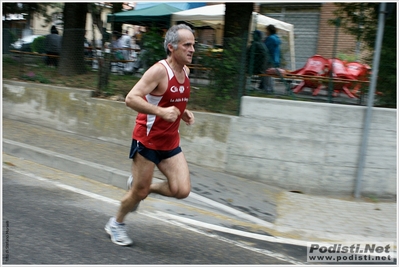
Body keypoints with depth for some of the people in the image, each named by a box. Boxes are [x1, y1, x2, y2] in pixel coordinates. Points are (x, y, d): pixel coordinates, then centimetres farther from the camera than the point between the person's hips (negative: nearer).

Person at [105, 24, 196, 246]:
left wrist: (184, 113, 4)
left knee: (182, 190, -4)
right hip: (147, 140, -7)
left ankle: (140, 185, 22)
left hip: (170, 142, 7)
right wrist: (162, 112, -35)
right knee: (139, 192, 5)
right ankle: (117, 223, 35)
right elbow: (131, 98, -26)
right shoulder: (159, 70, -19)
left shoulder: (186, 71, 6)